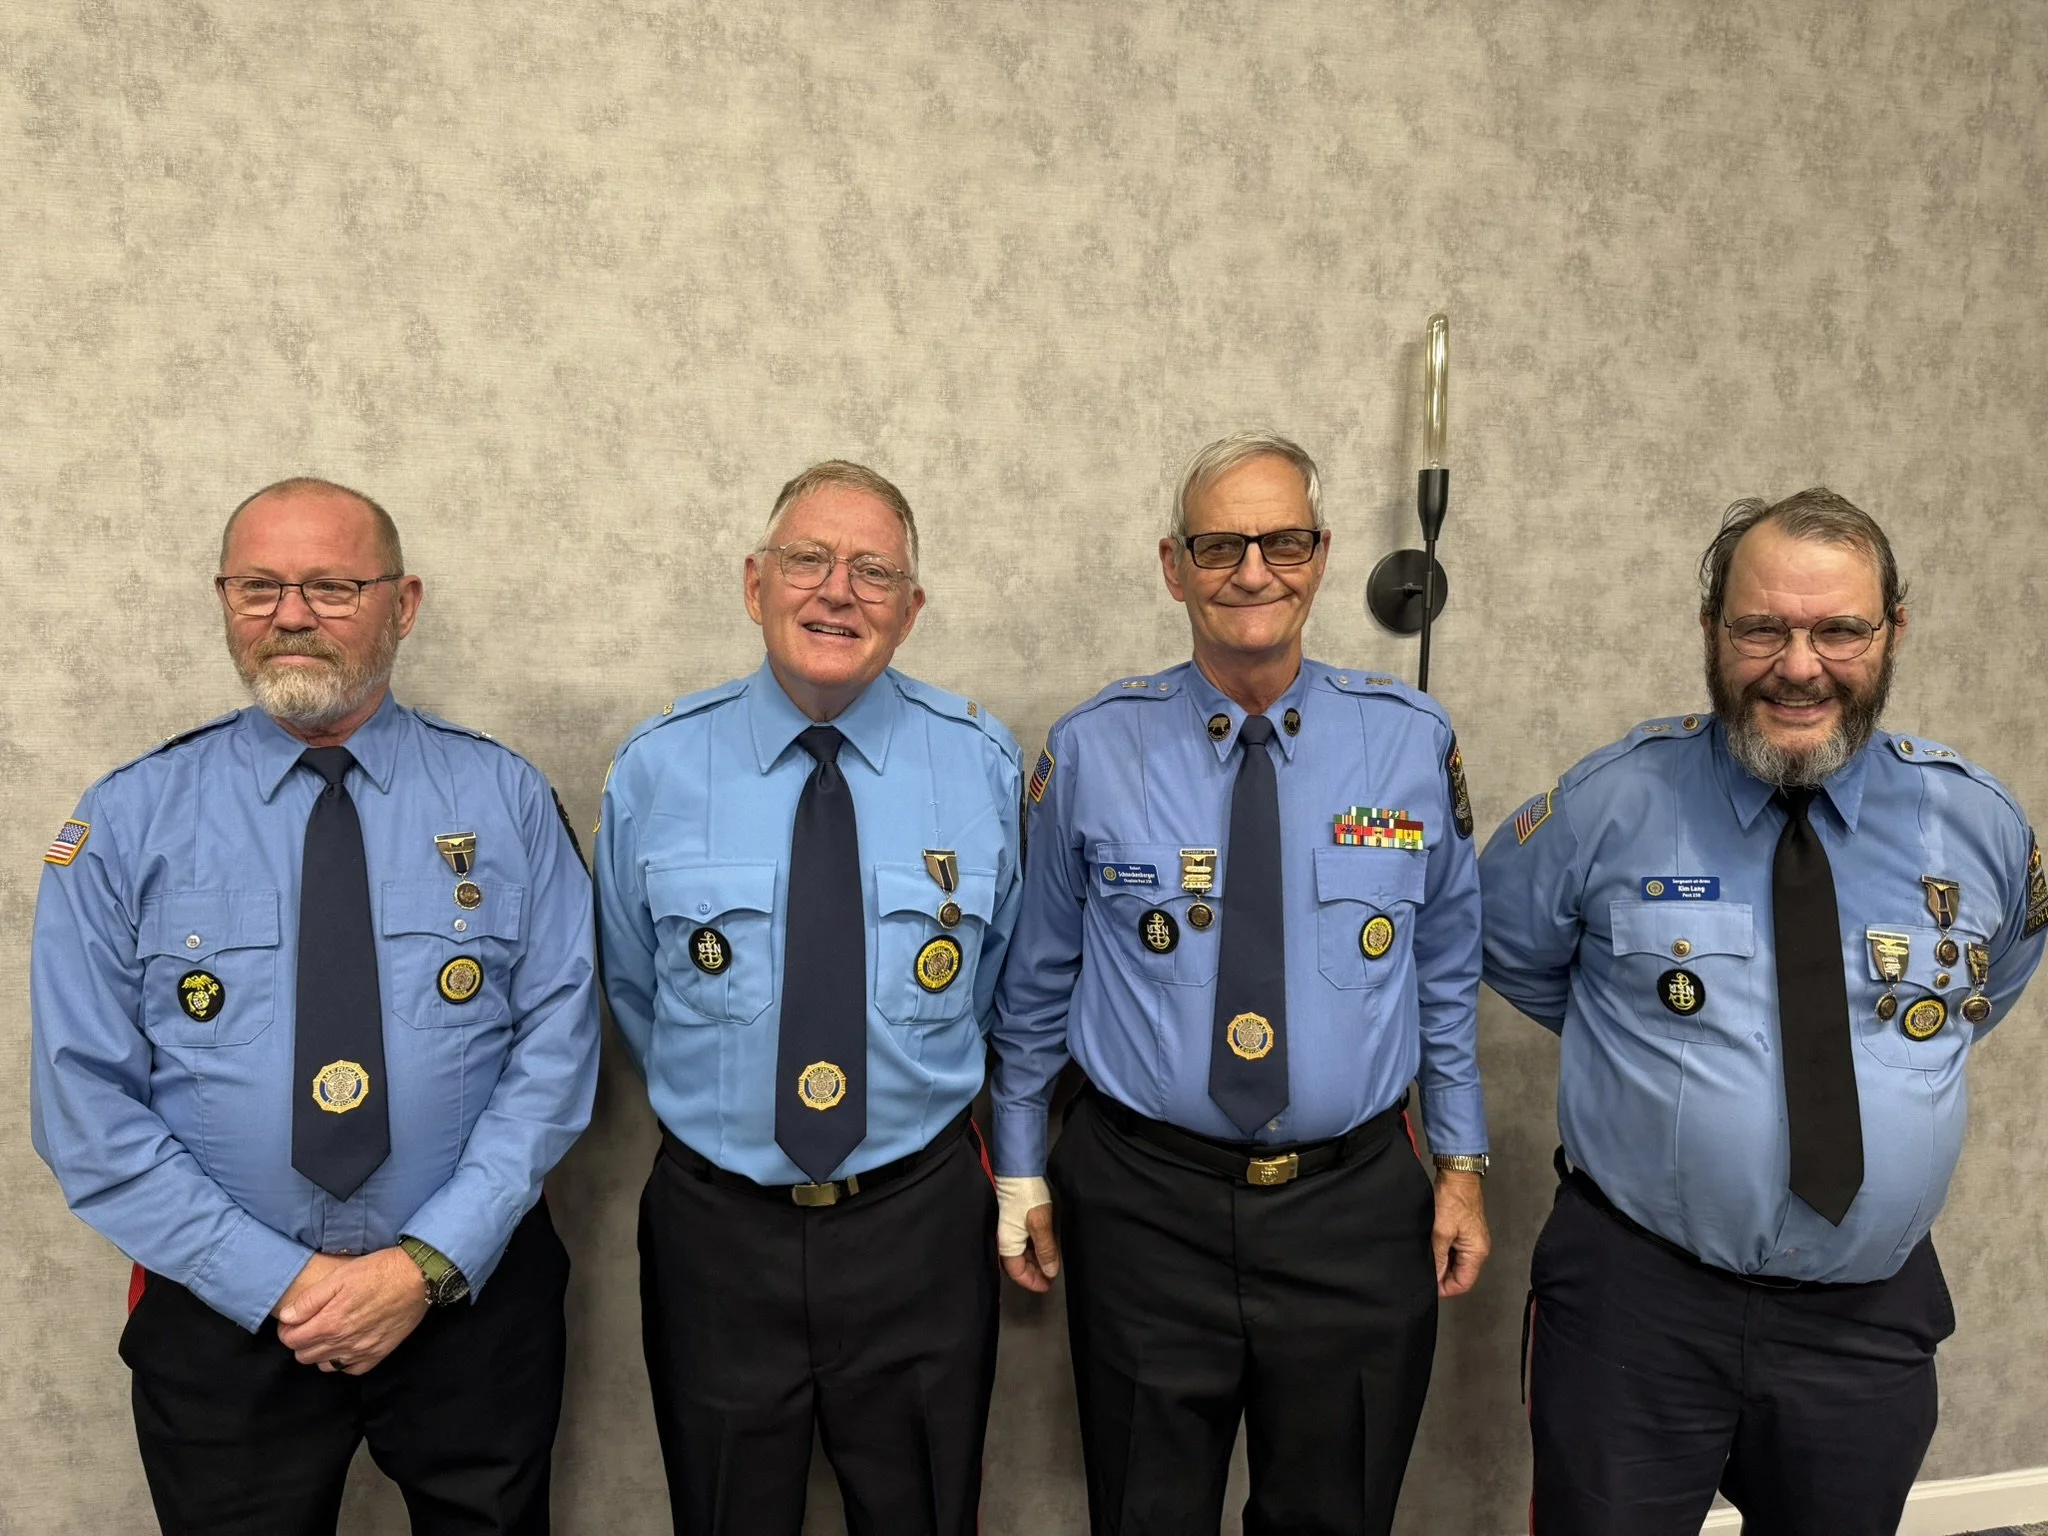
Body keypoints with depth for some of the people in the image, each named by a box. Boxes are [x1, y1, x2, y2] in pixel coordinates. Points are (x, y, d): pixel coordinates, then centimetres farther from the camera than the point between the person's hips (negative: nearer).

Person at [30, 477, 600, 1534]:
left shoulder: (505, 800, -3)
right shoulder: (128, 823, -3)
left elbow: (556, 1045, -7)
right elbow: (86, 1102, -6)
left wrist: (430, 1264, -15)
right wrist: (278, 1282, -12)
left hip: (473, 1294, 1)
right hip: (223, 1312, 0)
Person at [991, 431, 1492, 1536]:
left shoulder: (1412, 742, -3)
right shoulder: (1091, 751, -7)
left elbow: (1446, 975, 7)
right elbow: (1035, 979, 3)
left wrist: (1462, 1165, 8)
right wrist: (1020, 1172, 6)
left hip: (1357, 1207, 1)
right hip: (1143, 1205, -1)